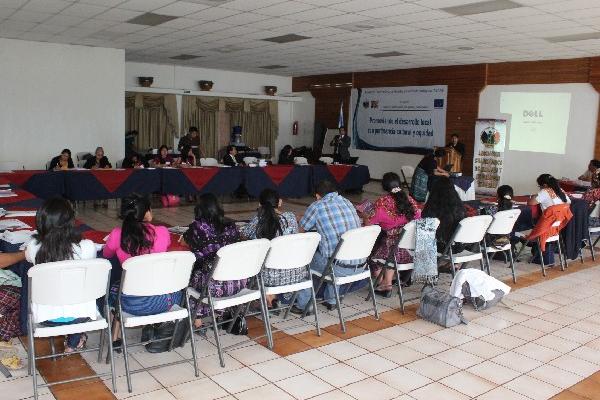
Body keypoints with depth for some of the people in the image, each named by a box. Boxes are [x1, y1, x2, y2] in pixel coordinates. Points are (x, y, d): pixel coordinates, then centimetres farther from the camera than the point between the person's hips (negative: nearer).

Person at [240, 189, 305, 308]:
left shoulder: (257, 221, -10)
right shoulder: (290, 217, -6)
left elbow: (242, 235, 7)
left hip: (269, 276, -1)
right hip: (293, 274, 1)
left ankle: (268, 296, 28)